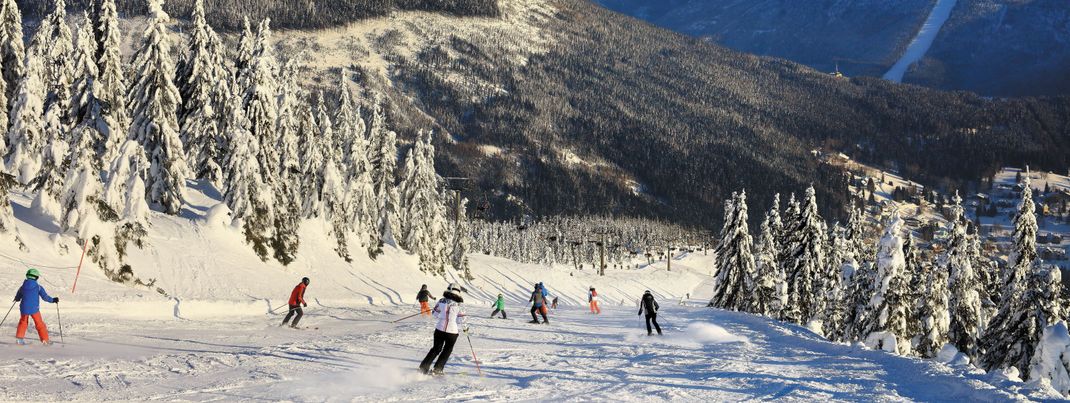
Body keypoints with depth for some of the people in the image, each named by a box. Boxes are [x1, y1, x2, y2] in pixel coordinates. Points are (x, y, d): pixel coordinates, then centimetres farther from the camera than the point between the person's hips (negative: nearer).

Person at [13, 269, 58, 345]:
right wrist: (53, 300, 6)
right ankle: (45, 340, 10)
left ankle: (19, 338, 17)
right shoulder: (38, 287, -8)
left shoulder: (22, 287, 2)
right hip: (34, 309, -2)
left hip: (24, 309, 2)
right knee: (39, 324, 9)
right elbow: (45, 297, -10)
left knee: (23, 323, 24)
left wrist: (17, 299, 38)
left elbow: (17, 298, 14)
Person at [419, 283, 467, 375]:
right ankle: (437, 369, 10)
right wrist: (465, 328, 9)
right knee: (447, 350, 16)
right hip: (452, 331, -2)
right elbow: (461, 320, -10)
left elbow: (435, 314, 2)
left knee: (436, 349, 18)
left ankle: (423, 367, 12)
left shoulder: (442, 301, -4)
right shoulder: (459, 305, -9)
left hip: (439, 329, 3)